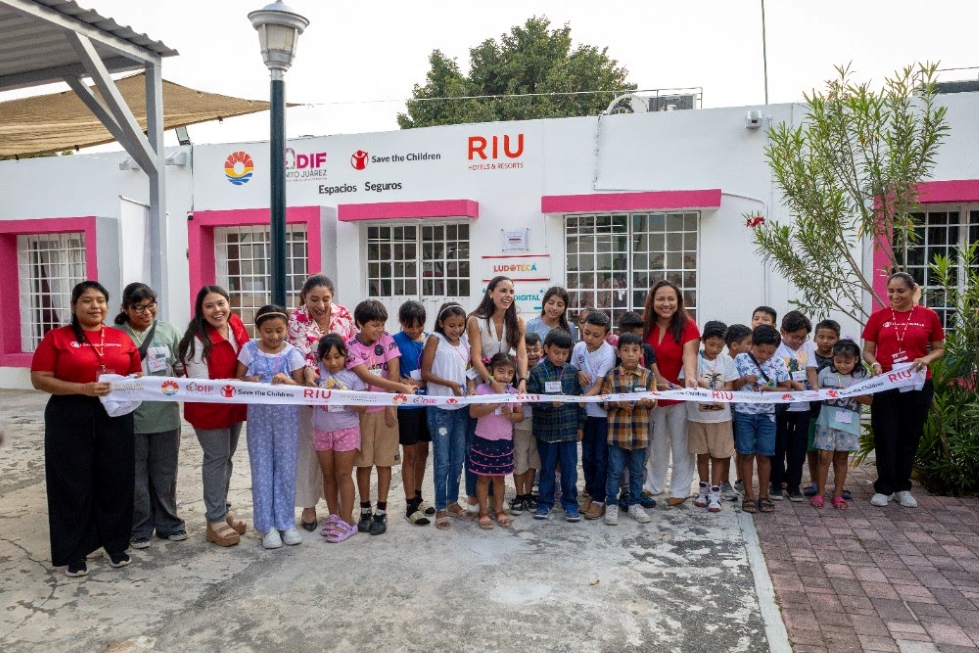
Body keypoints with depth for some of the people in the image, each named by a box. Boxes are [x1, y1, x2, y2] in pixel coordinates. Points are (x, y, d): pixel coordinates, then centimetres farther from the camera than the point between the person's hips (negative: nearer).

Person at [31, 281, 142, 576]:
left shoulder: (122, 338, 8)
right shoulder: (56, 338, -2)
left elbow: (137, 374, 15)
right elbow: (39, 380, -7)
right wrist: (83, 388, -19)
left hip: (115, 417, 3)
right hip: (70, 420, -3)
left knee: (115, 481, 8)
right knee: (73, 485, 5)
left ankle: (115, 544, 24)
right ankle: (74, 552, 18)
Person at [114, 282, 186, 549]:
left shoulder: (168, 331, 3)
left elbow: (180, 367, 9)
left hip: (166, 415, 2)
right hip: (131, 417, -2)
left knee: (165, 474, 14)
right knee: (136, 476, 8)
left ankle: (168, 524, 28)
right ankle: (140, 529, 24)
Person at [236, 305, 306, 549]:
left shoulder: (293, 353, -4)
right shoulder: (249, 349, -1)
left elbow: (301, 386, -4)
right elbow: (238, 379, 5)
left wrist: (287, 381, -24)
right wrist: (249, 381, -17)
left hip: (286, 416, -1)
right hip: (259, 415, 1)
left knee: (286, 468, 6)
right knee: (262, 469, 5)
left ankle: (286, 522, 19)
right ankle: (267, 525, 16)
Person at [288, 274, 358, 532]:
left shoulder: (344, 315, -1)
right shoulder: (297, 319, -9)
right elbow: (300, 353, -19)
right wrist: (308, 371, -39)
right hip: (310, 390, -2)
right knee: (309, 447, 5)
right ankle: (308, 505, 19)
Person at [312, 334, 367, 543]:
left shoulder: (353, 376, -8)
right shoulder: (318, 371, -2)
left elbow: (363, 407, -10)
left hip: (347, 430, -3)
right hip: (322, 431, 3)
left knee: (343, 475, 1)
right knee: (328, 475, 13)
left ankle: (347, 521, 8)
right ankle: (333, 515, 28)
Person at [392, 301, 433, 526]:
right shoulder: (396, 341, -9)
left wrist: (418, 383, -13)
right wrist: (409, 386, -20)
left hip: (428, 403, 4)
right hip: (406, 405, -4)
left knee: (423, 452, 14)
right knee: (409, 454, 3)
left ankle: (418, 497, 30)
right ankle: (410, 506, 13)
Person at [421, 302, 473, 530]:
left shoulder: (464, 342, 9)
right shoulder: (435, 340, -5)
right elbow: (425, 373, -9)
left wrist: (471, 387, -6)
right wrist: (450, 384, -18)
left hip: (461, 407, 5)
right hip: (440, 408, -5)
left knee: (458, 458, 13)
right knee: (442, 460, 0)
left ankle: (453, 501, 28)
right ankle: (440, 508, 11)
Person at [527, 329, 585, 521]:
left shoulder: (572, 371, 1)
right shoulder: (537, 372, -6)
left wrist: (580, 424, 5)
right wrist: (550, 403, -25)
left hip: (569, 428, 2)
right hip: (546, 429, -1)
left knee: (569, 468, 8)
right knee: (547, 468, 12)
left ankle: (570, 504, 23)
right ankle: (545, 503, 26)